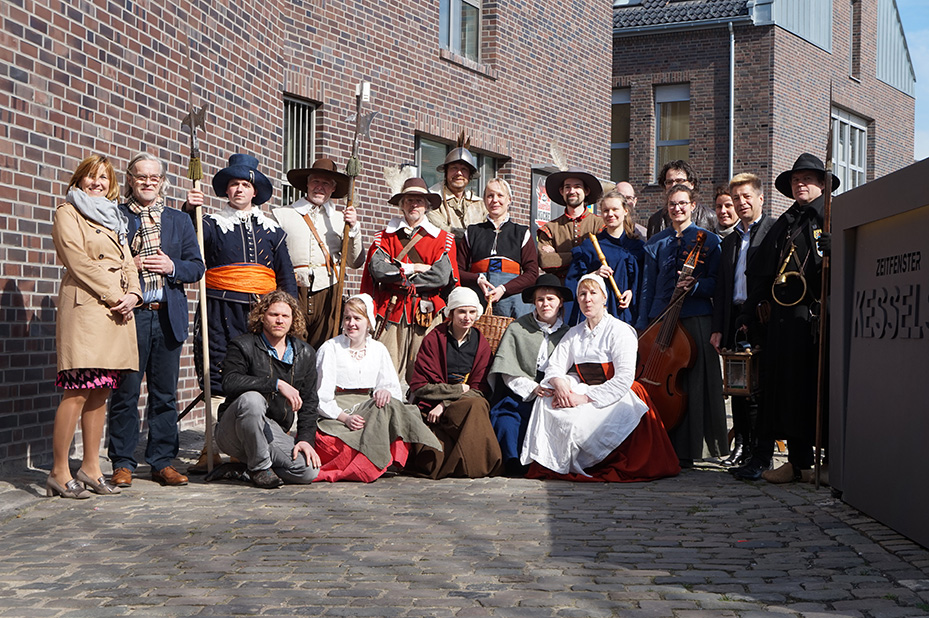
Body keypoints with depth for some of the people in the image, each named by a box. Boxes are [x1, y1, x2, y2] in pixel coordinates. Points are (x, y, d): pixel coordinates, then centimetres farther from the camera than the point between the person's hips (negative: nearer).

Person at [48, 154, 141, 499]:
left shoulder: (114, 219, 26)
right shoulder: (67, 213, 4)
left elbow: (127, 262, 19)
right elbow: (78, 260, -8)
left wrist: (132, 294, 0)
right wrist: (114, 295, -12)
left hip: (117, 309, 7)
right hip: (85, 305, -7)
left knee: (101, 392, 6)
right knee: (79, 391, -11)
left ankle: (90, 468, 11)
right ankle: (59, 473, -7)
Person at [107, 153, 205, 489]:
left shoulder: (180, 220, 15)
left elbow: (197, 267, 12)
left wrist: (172, 267, -7)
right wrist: (129, 266, -11)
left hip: (168, 316, 3)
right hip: (129, 313, -3)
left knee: (165, 393, 6)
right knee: (126, 392, -1)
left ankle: (163, 461, 14)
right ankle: (122, 463, 8)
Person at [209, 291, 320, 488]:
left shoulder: (305, 353, 10)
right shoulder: (243, 346, -4)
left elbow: (309, 403, 10)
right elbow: (229, 383, -24)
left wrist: (306, 439, -5)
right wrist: (277, 384, -29)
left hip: (274, 433, 4)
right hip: (231, 433, -4)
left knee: (309, 471, -21)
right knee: (251, 398, -37)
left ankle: (242, 468, 0)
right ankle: (258, 466, -17)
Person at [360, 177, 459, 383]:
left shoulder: (443, 239, 11)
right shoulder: (385, 237, 15)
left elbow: (441, 276, -4)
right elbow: (377, 269, -2)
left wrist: (399, 275, -2)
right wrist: (413, 268, -4)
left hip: (426, 313, 0)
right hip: (391, 311, 1)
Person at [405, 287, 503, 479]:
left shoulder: (481, 344, 11)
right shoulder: (434, 339, 3)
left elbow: (479, 389, 4)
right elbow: (419, 386, -1)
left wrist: (445, 405, -12)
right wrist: (459, 390, -7)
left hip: (467, 405, 2)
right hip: (432, 406, -2)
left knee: (478, 405, -34)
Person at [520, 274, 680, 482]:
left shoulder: (620, 331, -7)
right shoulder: (574, 334, 15)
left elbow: (624, 378, -17)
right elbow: (554, 366, 8)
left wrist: (585, 398, -24)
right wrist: (559, 382, -18)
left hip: (617, 400, -6)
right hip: (587, 395, 6)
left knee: (577, 422, -32)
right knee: (546, 397, -21)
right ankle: (547, 461, -12)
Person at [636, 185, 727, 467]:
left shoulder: (707, 240, 7)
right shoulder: (655, 243, 16)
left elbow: (717, 282, 2)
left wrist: (694, 285, -17)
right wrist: (641, 324, 11)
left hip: (696, 319, -3)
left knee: (694, 383, -5)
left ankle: (686, 450, 0)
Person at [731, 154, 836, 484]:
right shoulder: (783, 224, 21)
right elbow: (759, 272, 20)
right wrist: (755, 310, 13)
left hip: (822, 316, -5)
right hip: (785, 317, 5)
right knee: (790, 386, 4)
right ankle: (798, 462, 11)